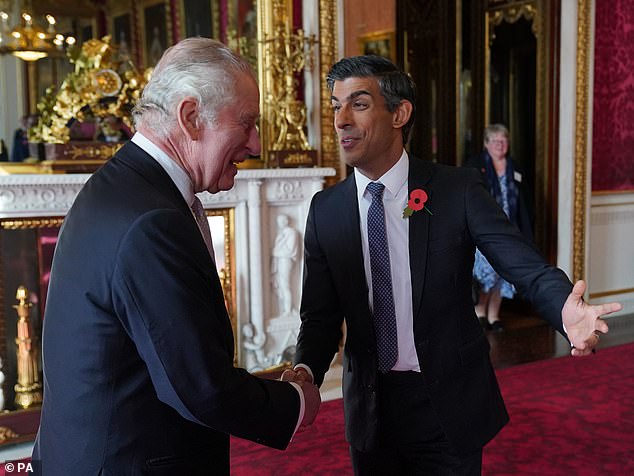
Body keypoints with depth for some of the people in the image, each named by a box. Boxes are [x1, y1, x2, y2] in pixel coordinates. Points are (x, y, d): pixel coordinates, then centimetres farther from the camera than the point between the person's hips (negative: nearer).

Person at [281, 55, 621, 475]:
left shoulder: (458, 190, -10)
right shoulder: (325, 211, -2)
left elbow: (526, 265, -17)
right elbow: (321, 314, -1)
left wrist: (566, 310, -38)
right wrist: (306, 369, -20)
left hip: (450, 407, -2)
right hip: (370, 407, 3)